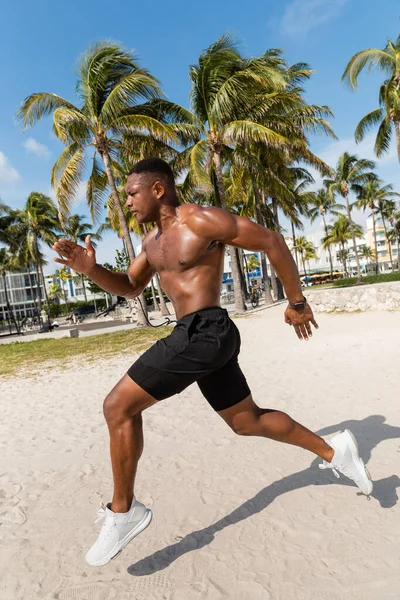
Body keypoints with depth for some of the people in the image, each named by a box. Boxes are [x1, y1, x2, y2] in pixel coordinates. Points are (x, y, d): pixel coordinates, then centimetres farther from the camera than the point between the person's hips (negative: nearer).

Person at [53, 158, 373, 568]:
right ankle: (333, 452, 33)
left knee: (118, 407, -7)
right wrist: (90, 269, 5)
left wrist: (297, 302, -2)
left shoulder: (202, 220, -10)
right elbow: (130, 288, 23)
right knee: (247, 422, 19)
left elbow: (272, 242, -7)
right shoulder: (153, 239, 17)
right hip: (198, 336, 10)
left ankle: (123, 511, 11)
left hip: (204, 333, -10)